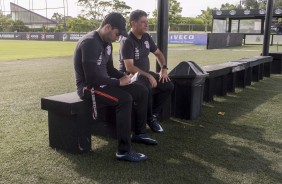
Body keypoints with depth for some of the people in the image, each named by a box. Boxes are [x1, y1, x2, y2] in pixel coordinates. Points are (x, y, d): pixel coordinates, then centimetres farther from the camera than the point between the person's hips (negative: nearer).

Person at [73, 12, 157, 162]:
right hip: (88, 86, -10)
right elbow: (92, 78, -29)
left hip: (103, 82, 10)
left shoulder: (106, 43, 7)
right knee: (125, 99, -32)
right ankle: (124, 151, -25)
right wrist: (118, 82, -21)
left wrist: (123, 77, -2)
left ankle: (139, 133, 18)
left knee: (142, 91, 5)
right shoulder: (90, 43, -23)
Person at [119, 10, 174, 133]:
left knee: (168, 85, -6)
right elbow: (129, 68, -27)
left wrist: (164, 69, 2)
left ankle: (153, 115, 5)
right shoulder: (127, 41, -19)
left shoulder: (146, 37, 5)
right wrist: (148, 76, -26)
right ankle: (150, 118, -11)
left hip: (145, 74, 8)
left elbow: (158, 53, 18)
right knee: (148, 88, -36)